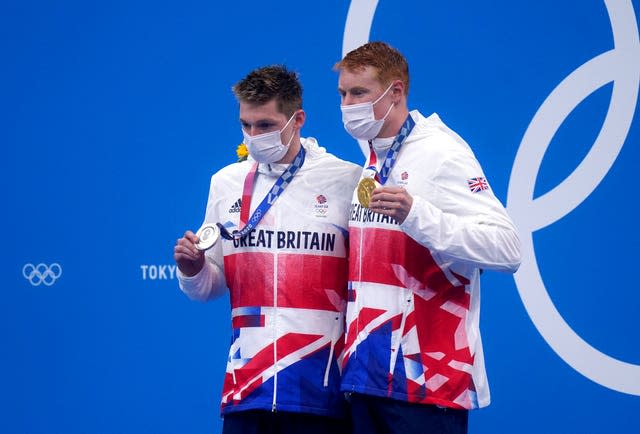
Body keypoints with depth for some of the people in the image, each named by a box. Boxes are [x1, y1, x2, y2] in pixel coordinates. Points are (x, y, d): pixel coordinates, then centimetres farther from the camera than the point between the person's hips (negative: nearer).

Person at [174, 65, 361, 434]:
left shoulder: (348, 181, -3)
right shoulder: (226, 183, 10)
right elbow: (212, 286, 15)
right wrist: (193, 269, -5)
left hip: (321, 388, -3)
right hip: (246, 386, 3)